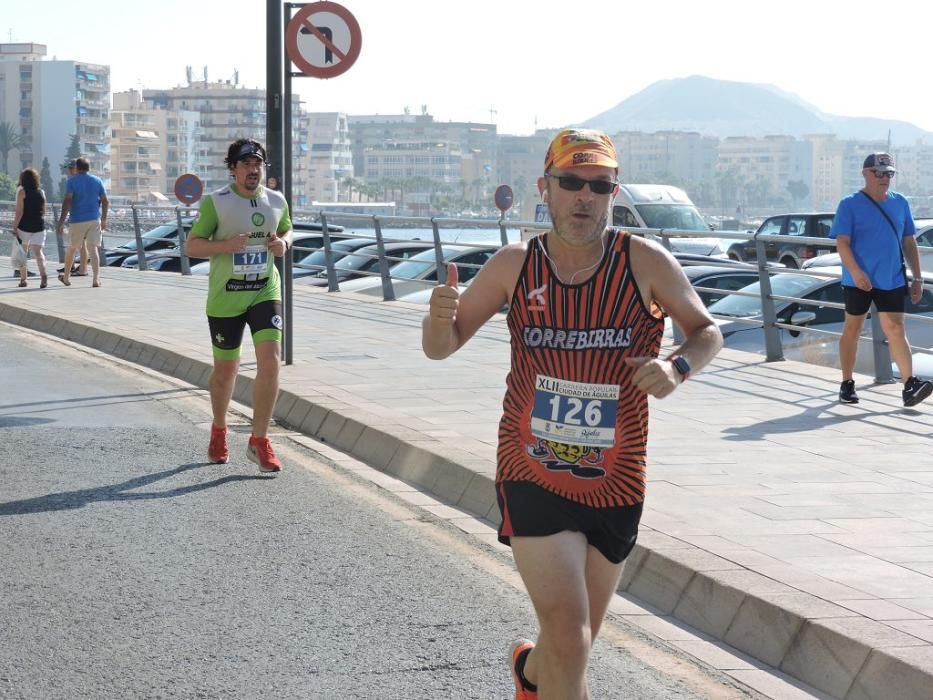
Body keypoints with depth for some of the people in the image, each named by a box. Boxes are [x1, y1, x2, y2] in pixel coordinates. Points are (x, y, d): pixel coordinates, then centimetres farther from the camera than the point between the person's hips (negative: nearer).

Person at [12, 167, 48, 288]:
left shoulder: (22, 190, -5)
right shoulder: (41, 192, 9)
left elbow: (19, 211, -12)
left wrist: (15, 227, -10)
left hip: (24, 226, -3)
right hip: (39, 226, 3)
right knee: (38, 251, -4)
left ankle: (23, 279, 16)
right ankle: (43, 274, -27)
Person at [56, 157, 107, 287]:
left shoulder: (72, 181, -5)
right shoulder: (97, 181, 6)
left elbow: (67, 201, -14)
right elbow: (105, 202, 5)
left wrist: (61, 221, -15)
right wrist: (104, 220, 16)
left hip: (77, 220, -2)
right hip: (94, 219, 2)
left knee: (71, 248, 14)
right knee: (93, 249, -2)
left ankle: (66, 277, 27)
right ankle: (96, 280, -14)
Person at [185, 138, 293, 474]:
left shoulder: (276, 201, 4)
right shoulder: (215, 202, -8)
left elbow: (287, 230, 22)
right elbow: (192, 246, -6)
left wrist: (283, 242, -3)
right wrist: (226, 245, -24)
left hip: (265, 292, 2)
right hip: (225, 297, -2)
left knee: (270, 361, -15)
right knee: (225, 370, 10)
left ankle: (259, 440, -6)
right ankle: (219, 431, 36)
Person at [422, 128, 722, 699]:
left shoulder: (645, 263, -6)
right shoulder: (515, 266, -3)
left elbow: (708, 331, 6)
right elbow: (441, 348, 5)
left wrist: (678, 366, -17)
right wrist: (440, 315, -19)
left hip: (615, 485, 2)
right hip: (533, 476, -2)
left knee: (577, 639, 18)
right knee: (569, 637, -18)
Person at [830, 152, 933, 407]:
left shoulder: (900, 203, 10)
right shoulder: (850, 205, -5)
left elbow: (909, 242, 15)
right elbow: (842, 242, -12)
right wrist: (856, 272, -26)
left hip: (892, 280, 3)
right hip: (858, 280, -3)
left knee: (895, 329, -6)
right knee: (852, 329, 9)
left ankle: (910, 386, -15)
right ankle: (847, 384, 20)